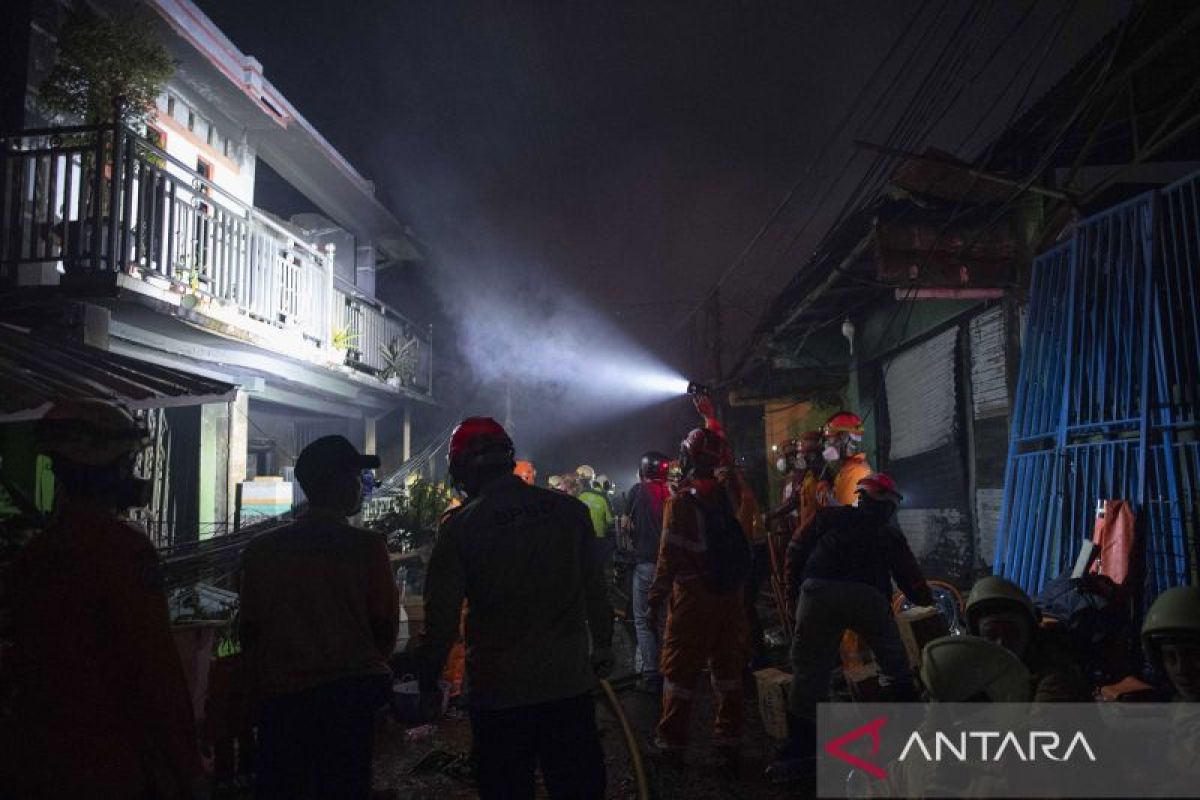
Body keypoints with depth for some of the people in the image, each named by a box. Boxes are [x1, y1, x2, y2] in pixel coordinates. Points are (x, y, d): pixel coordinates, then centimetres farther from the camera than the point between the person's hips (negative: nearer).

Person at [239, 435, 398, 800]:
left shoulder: (262, 549, 0)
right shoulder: (366, 546, -8)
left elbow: (249, 630, 4)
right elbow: (385, 628, -5)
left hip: (282, 696, 2)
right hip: (348, 693, -2)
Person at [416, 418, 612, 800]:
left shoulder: (459, 526, -11)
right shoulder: (569, 509, -3)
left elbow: (442, 617, -9)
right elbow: (595, 590, 4)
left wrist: (427, 679, 6)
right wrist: (602, 647, 18)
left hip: (498, 690, -2)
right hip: (570, 682, 3)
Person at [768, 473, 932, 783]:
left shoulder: (829, 517, 25)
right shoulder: (889, 533, 26)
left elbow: (799, 555, 19)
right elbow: (910, 577, 28)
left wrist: (794, 591, 23)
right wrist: (930, 604, 42)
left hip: (819, 592, 0)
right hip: (868, 596, 1)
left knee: (810, 670, 6)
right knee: (894, 663, 23)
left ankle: (800, 749, 7)